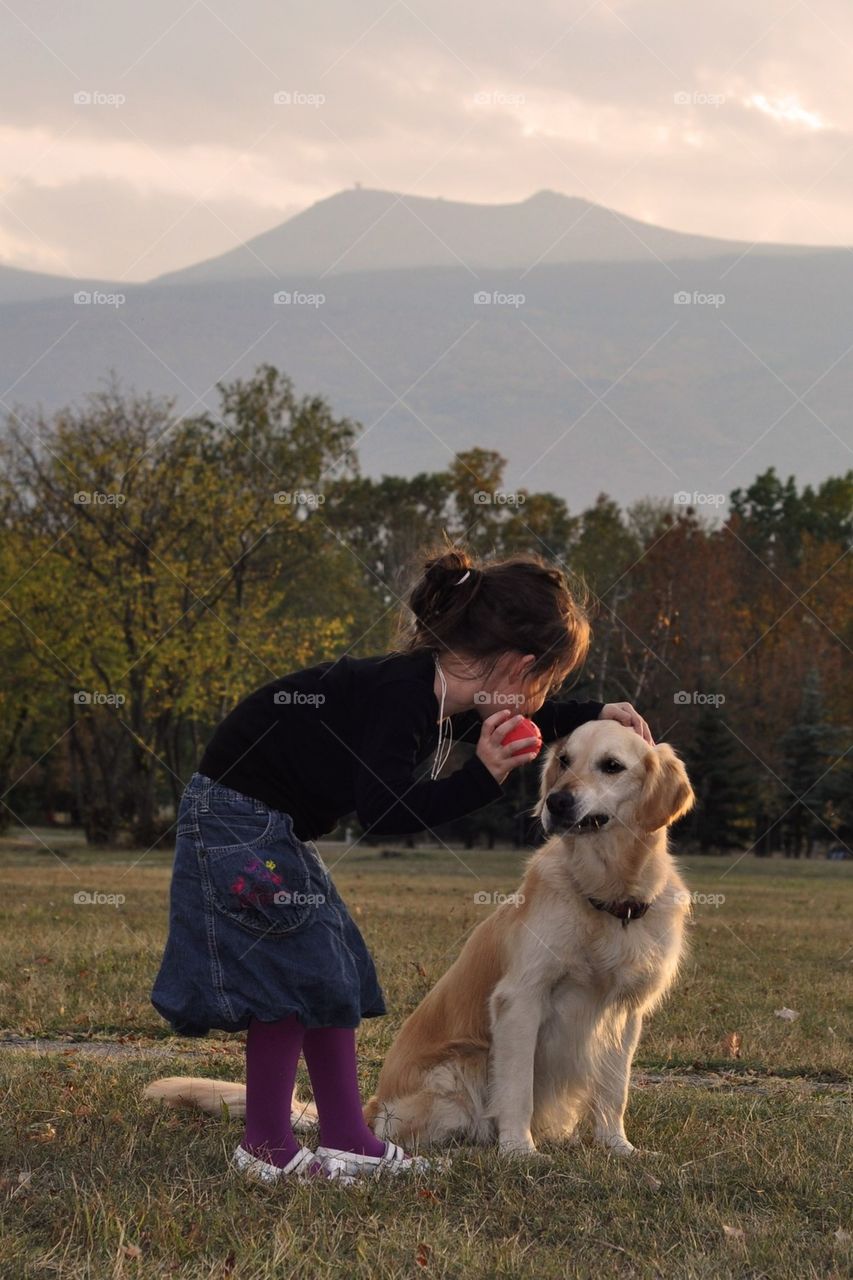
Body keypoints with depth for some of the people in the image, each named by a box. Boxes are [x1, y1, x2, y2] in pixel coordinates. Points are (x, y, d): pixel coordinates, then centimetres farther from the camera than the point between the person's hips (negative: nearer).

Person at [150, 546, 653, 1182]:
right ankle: (267, 1148, 2)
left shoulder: (444, 695, 0)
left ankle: (347, 1138, 14)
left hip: (279, 827, 10)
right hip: (238, 819, -10)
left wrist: (598, 716, 15)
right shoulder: (401, 693, -27)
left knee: (337, 974, 10)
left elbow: (524, 720, 22)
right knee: (294, 972, -7)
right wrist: (482, 776, -35)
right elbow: (384, 811, -34)